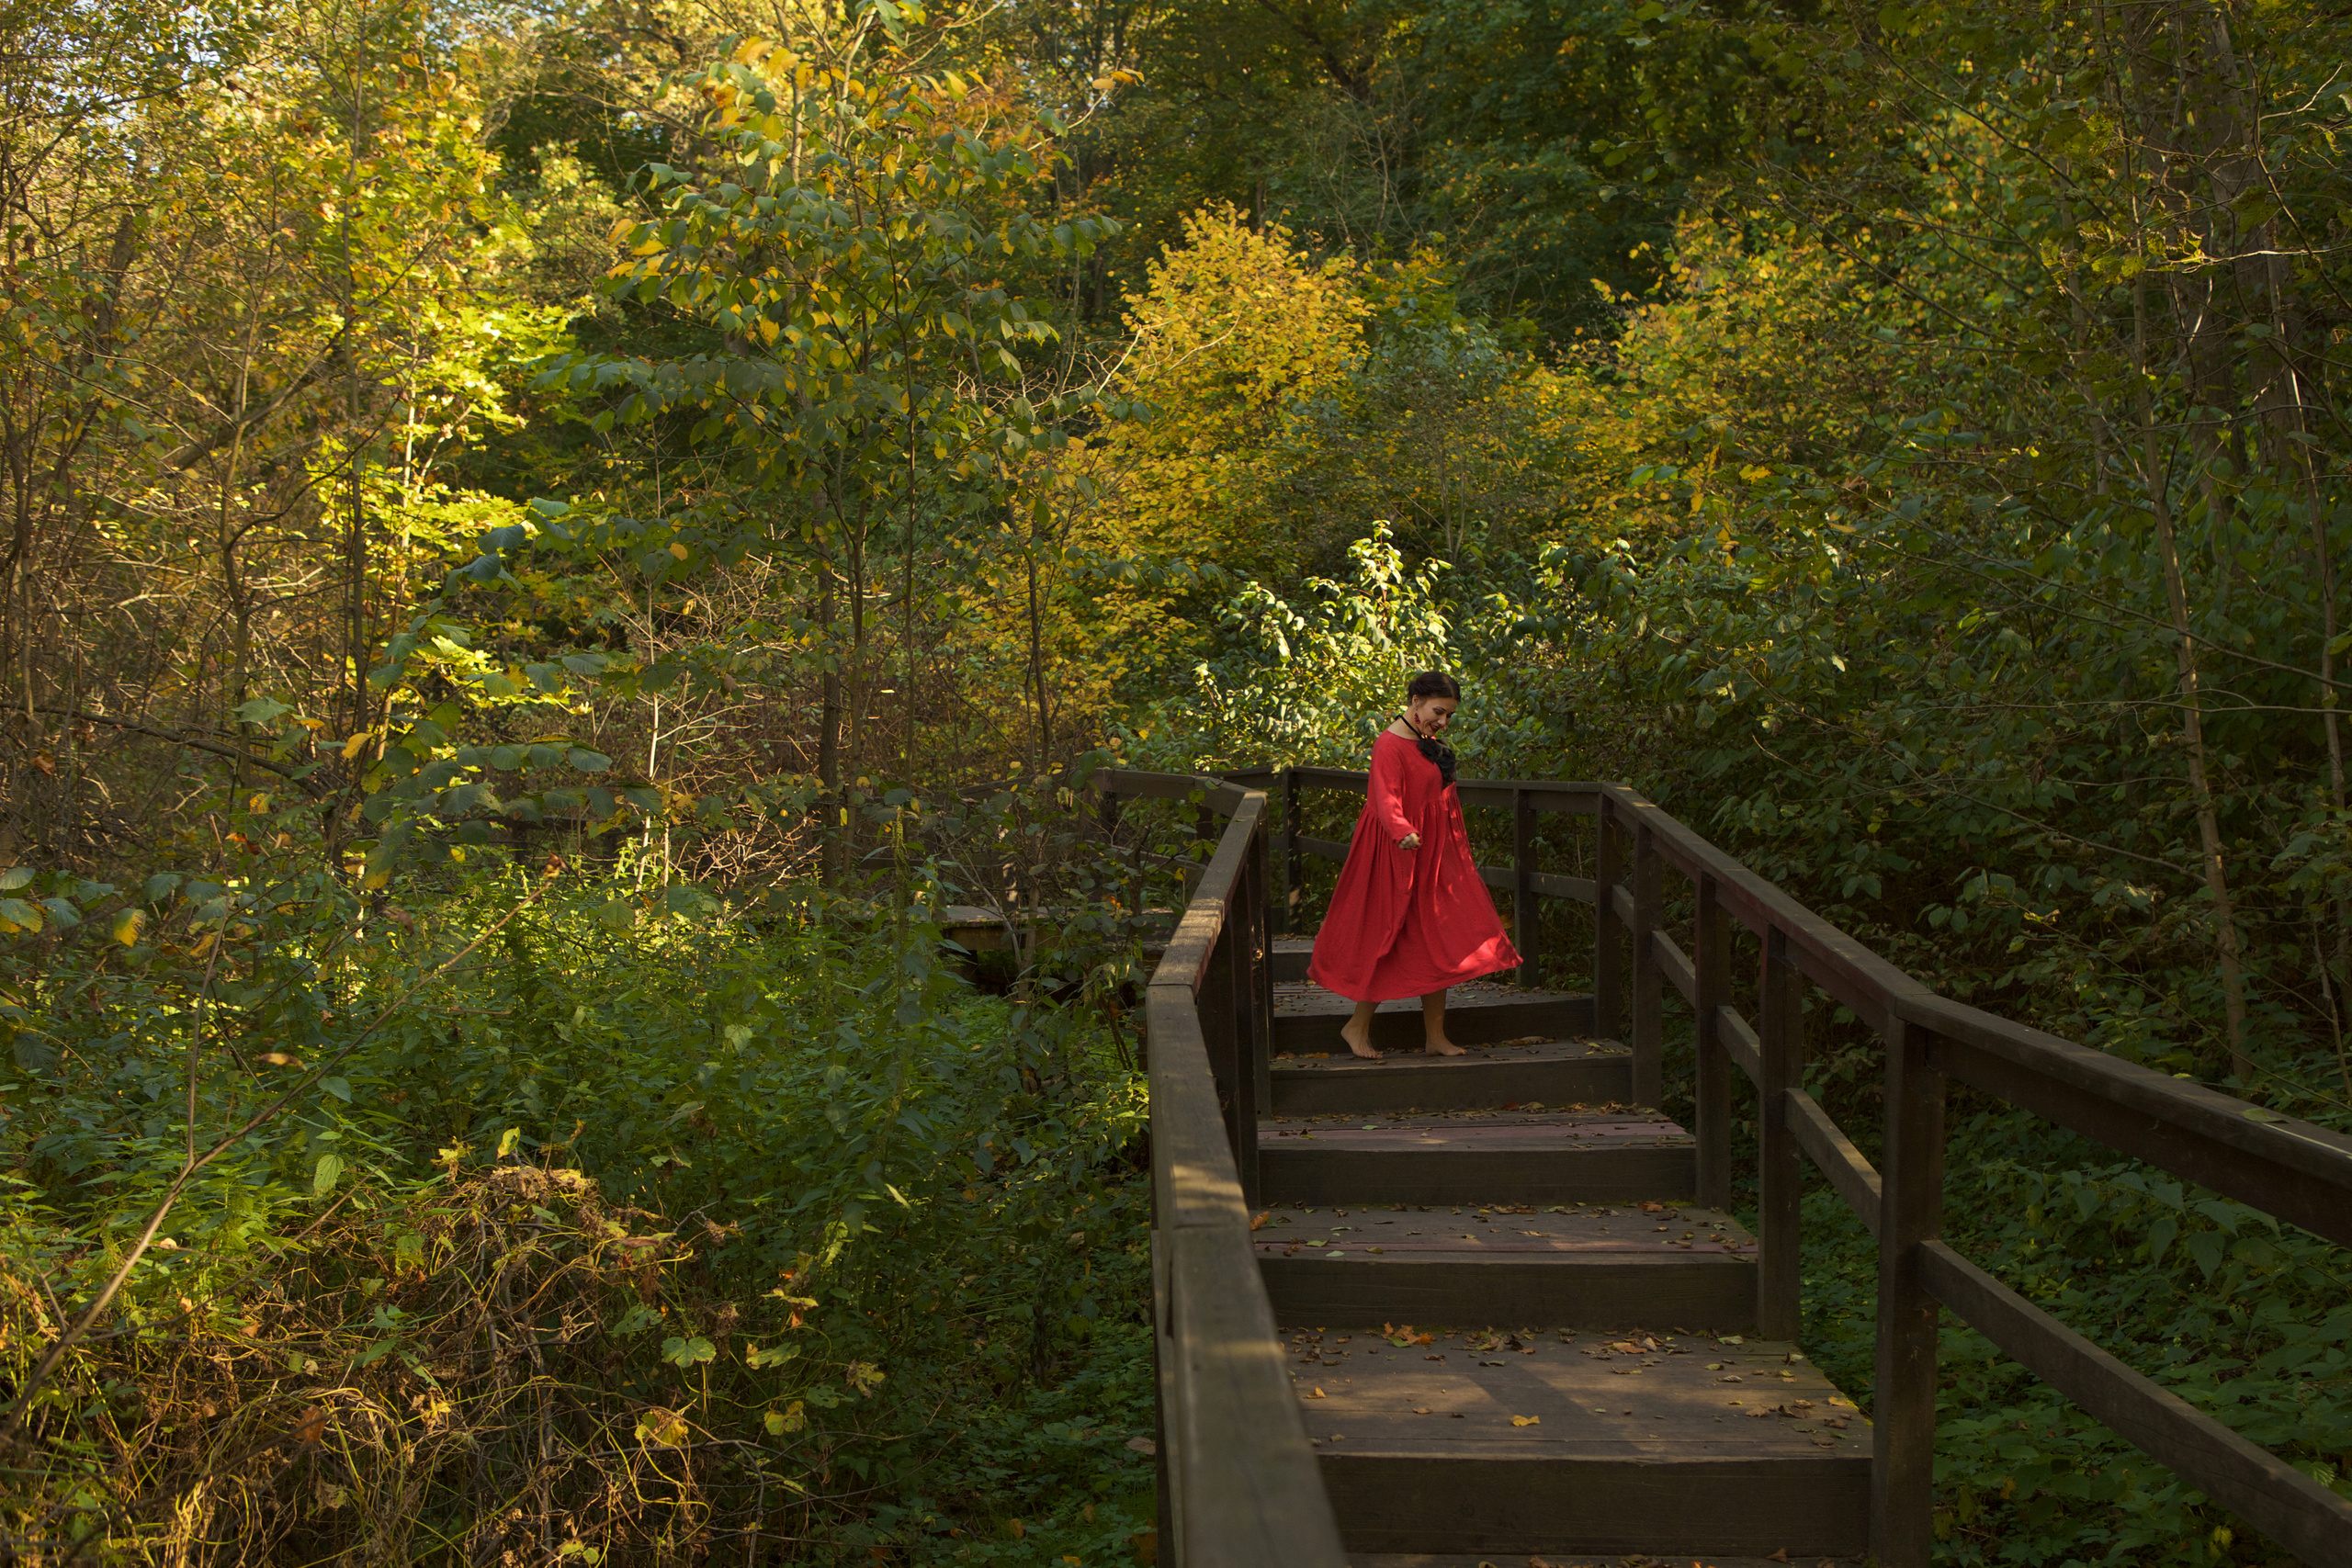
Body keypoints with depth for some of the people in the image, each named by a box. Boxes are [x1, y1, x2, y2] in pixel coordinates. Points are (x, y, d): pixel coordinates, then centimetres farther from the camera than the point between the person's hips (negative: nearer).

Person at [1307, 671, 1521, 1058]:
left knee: (1437, 943, 7)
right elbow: (1387, 800, -30)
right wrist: (1403, 833, -49)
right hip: (1401, 855, -9)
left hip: (1434, 857, 9)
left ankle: (1435, 1037, 12)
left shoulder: (1430, 745, 14)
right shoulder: (1390, 746, -16)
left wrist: (1459, 854, 28)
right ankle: (1358, 1026, 8)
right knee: (1395, 944, -6)